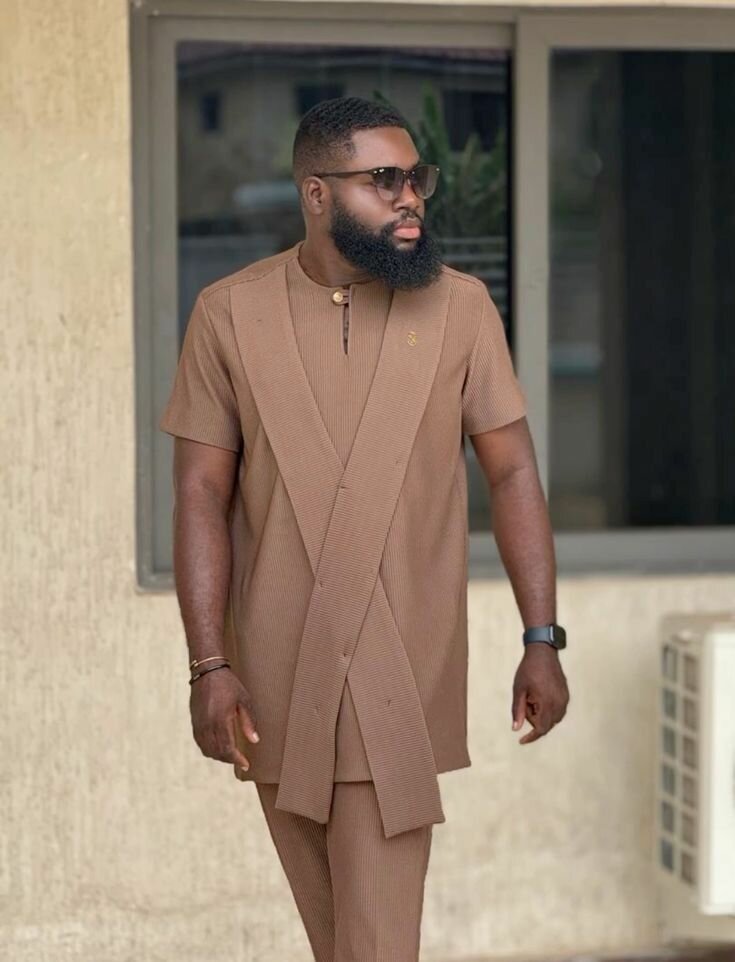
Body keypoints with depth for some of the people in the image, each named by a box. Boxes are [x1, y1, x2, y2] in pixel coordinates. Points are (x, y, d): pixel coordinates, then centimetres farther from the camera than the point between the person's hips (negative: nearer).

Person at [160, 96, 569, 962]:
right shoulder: (229, 315, -2)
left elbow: (512, 473, 0)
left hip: (402, 679, -1)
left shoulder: (458, 306, -2)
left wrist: (541, 641, -4)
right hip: (277, 682, 1)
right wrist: (210, 667, -9)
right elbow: (201, 498, -3)